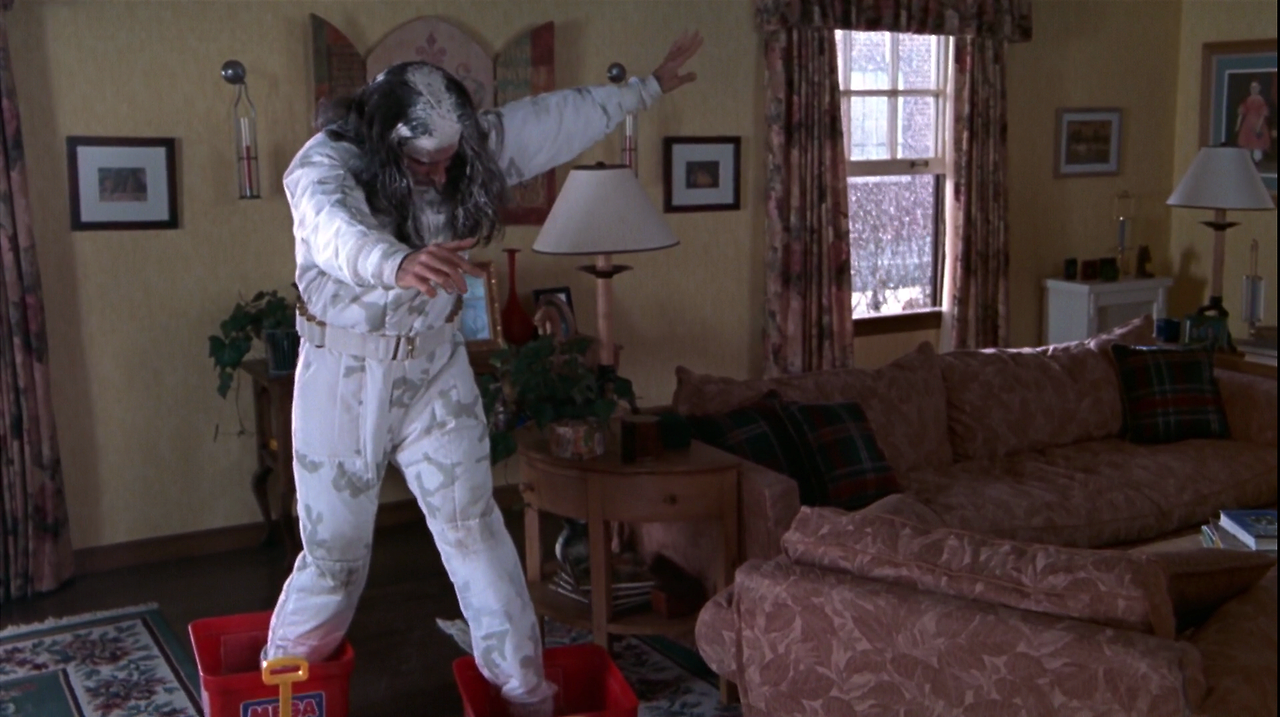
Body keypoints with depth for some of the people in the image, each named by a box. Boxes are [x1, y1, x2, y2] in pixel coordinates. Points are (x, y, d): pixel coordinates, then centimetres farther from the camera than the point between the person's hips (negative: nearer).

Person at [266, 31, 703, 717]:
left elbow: (561, 115, 7)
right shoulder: (326, 162, -21)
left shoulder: (470, 148, -6)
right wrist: (399, 265, -66)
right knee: (334, 549, 4)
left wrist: (648, 87, 15)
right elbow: (335, 230, -45)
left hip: (435, 368, 3)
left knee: (474, 528, 2)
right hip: (347, 377, -3)